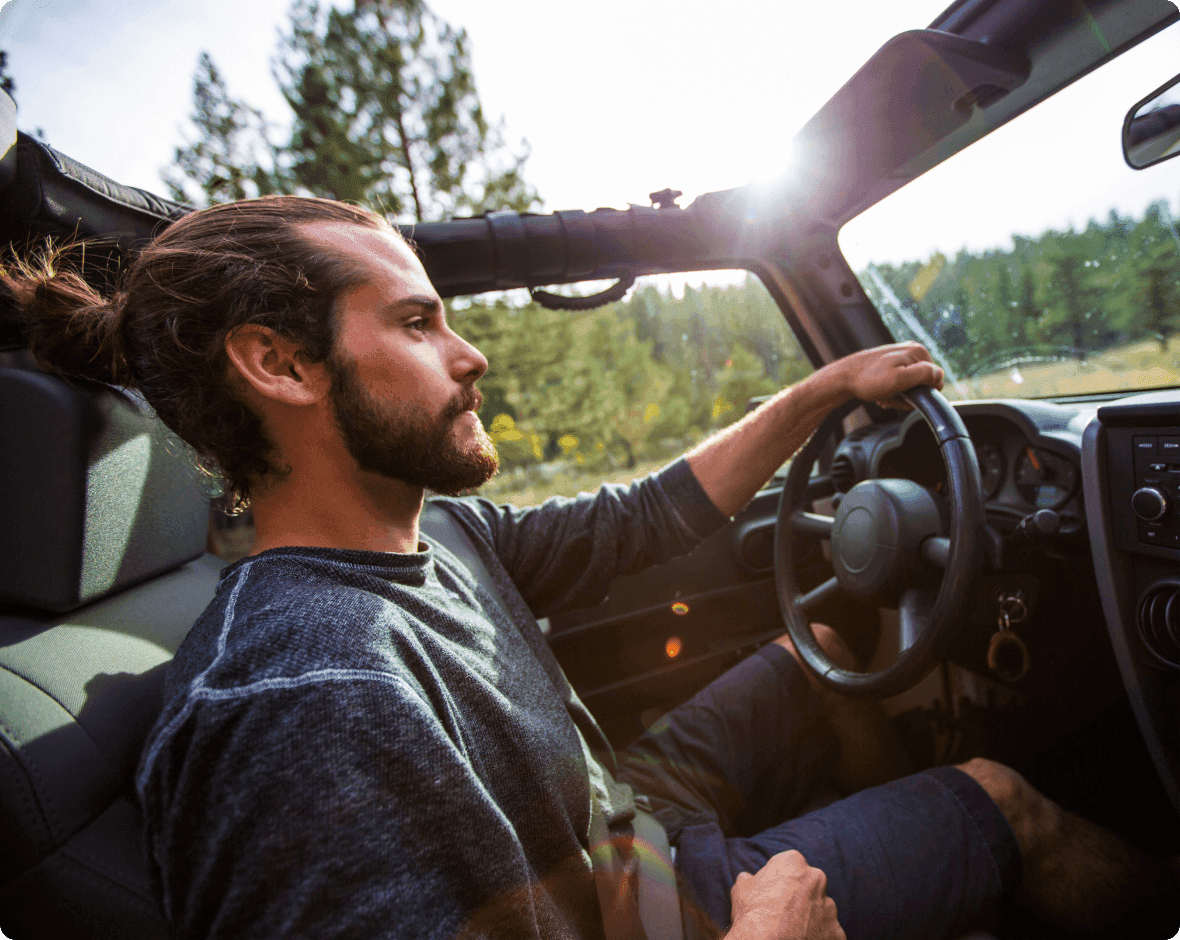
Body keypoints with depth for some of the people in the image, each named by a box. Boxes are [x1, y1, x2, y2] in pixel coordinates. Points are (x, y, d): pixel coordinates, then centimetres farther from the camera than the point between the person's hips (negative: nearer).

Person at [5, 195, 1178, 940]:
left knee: (824, 646, 13)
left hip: (630, 808, 7)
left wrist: (824, 388, 2)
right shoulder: (309, 699, -37)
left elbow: (645, 518, -1)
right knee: (998, 798, 4)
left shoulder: (438, 537, -9)